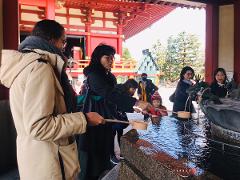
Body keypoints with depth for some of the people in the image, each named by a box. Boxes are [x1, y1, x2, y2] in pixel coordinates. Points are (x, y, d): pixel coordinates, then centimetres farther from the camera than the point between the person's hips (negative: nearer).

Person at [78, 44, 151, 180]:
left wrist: (133, 109, 3)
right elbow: (109, 94, -28)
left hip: (108, 120, 8)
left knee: (105, 154, 13)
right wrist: (137, 103, -34)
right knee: (93, 157, 0)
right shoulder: (93, 75, -13)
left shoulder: (111, 77, 12)